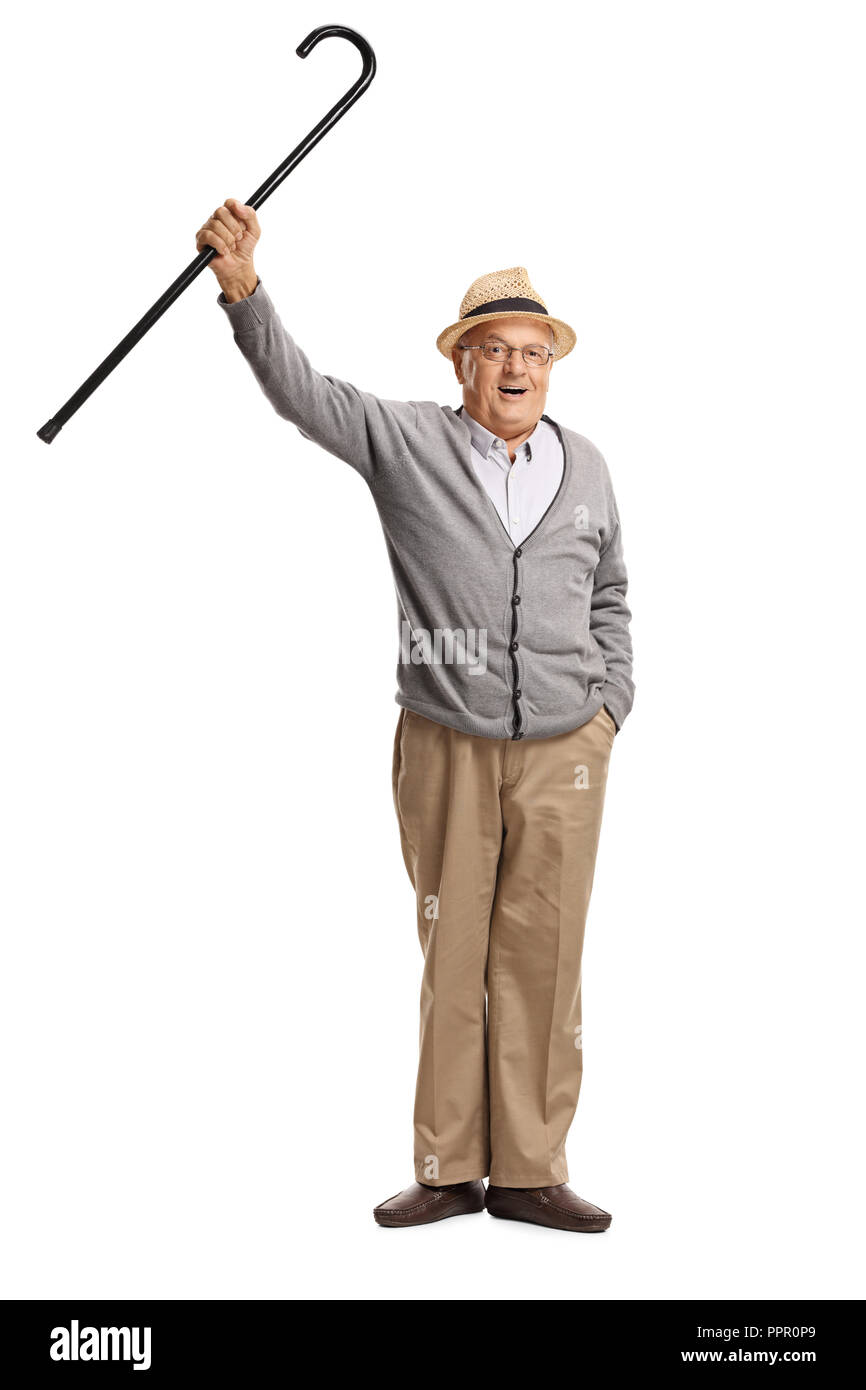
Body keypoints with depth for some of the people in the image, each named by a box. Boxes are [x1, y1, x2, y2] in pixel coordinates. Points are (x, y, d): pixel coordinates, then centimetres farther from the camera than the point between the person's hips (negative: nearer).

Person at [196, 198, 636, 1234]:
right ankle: (449, 1170, 19)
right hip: (446, 750, -1)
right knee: (450, 960, 6)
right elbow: (301, 390, -10)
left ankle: (529, 1173, 16)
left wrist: (611, 704, 10)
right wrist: (244, 289, -25)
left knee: (542, 962, 4)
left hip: (564, 755, 2)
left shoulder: (585, 466, 9)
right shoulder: (408, 443, 1)